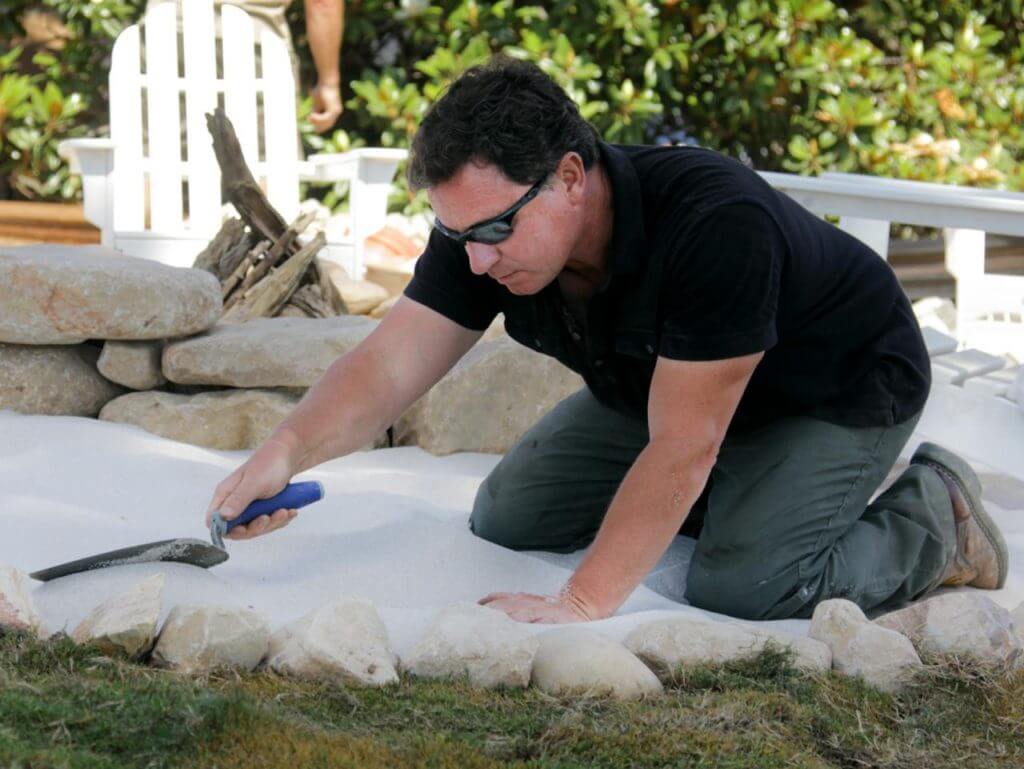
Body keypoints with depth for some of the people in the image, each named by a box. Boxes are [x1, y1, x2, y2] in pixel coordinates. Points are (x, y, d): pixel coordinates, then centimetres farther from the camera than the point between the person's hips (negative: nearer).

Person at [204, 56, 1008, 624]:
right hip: (664, 382, 7)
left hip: (841, 388, -7)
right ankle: (726, 490, 19)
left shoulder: (716, 223, -42)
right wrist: (287, 450, -43)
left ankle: (932, 518, 1)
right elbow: (389, 364, -23)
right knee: (507, 519, 1)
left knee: (739, 585, -27)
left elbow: (680, 447, -39)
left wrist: (580, 606, -39)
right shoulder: (485, 220, -21)